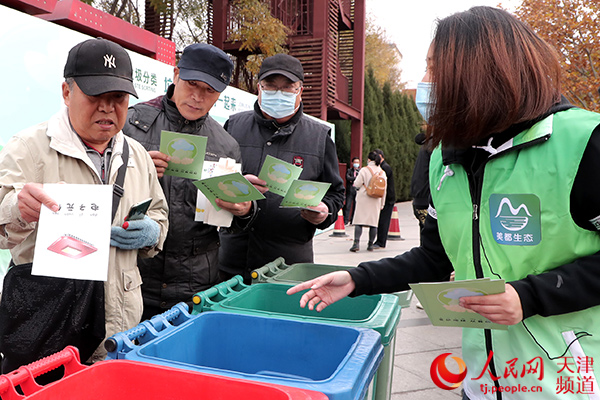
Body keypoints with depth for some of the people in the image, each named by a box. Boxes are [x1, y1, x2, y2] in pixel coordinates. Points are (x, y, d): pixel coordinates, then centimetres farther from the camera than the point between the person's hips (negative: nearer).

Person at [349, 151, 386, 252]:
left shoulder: (364, 170, -7)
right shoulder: (382, 172, 6)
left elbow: (356, 185, -9)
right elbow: (384, 190, 8)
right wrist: (382, 204, 15)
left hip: (363, 199, -3)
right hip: (376, 201, 3)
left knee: (359, 221, -2)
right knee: (373, 222, 7)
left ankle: (356, 243, -14)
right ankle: (370, 245, 10)